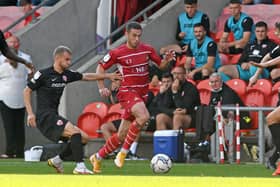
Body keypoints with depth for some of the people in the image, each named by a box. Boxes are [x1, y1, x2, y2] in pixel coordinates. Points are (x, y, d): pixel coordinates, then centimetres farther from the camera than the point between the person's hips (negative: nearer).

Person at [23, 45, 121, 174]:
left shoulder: (66, 75, 12)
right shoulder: (43, 74, -7)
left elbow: (87, 76, 23)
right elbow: (27, 91, -3)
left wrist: (108, 76, 20)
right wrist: (30, 113, -11)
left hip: (54, 117, 9)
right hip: (44, 116, -9)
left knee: (83, 137, 7)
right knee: (75, 132, -23)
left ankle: (57, 160, 15)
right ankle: (80, 167, -26)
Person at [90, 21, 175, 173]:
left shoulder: (147, 50, 5)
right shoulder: (118, 53, -6)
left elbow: (161, 65, 14)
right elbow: (100, 68, 4)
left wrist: (167, 60, -8)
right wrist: (102, 87, -7)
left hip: (142, 95, 5)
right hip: (127, 91, -5)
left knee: (122, 135, 7)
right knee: (144, 116, -33)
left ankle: (97, 157, 25)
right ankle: (123, 152, -22)